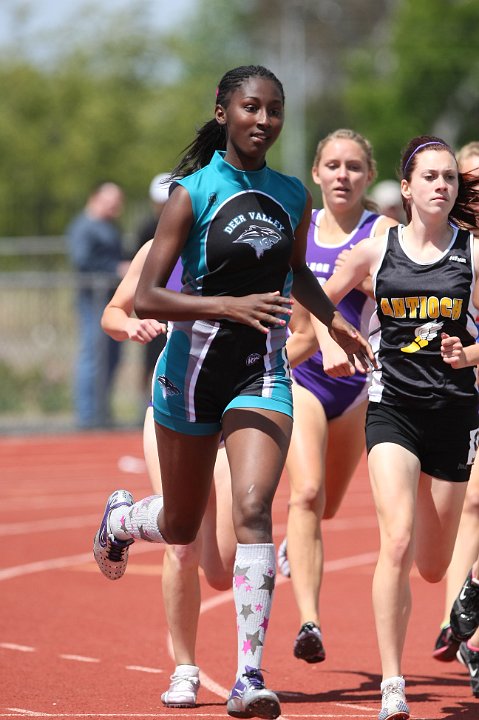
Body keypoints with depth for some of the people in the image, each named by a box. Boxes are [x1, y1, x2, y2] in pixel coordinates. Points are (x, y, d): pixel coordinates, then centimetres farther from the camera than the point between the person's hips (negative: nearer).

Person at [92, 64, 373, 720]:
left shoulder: (293, 197, 4)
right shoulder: (192, 193, -10)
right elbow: (145, 300, -16)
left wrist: (334, 320, 12)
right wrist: (230, 305, -28)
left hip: (262, 373, 2)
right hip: (193, 370, -2)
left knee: (253, 508, -20)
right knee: (181, 528, 14)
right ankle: (120, 516, 52)